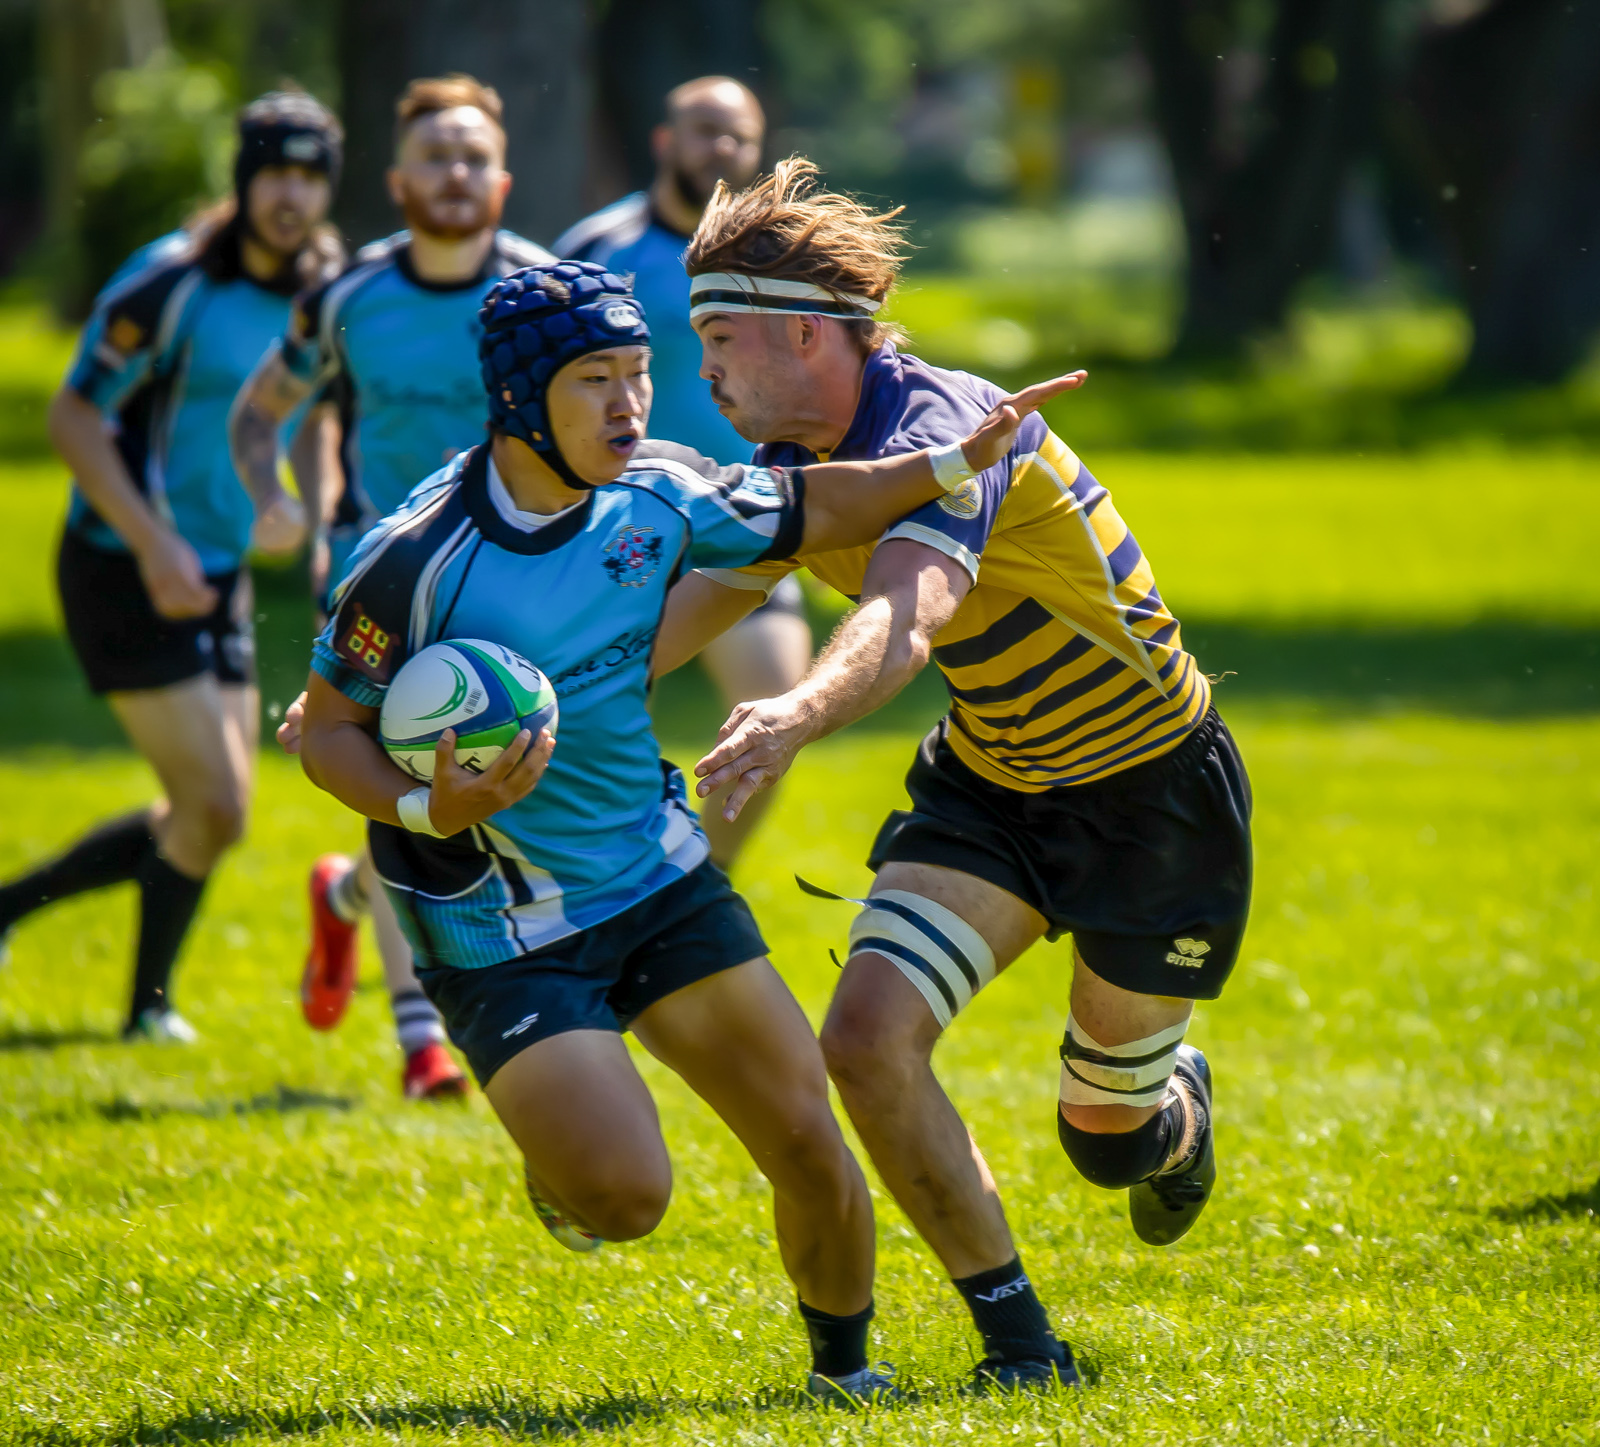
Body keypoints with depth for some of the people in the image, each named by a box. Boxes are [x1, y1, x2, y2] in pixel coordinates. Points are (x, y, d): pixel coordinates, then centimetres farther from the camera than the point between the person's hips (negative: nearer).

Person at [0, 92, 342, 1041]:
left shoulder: (323, 289, 4)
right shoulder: (171, 285, -17)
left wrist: (291, 502, 4)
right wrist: (153, 545, -22)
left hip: (221, 576, 8)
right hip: (128, 578, -8)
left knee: (214, 816, 10)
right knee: (212, 812, -9)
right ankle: (149, 1007, 12)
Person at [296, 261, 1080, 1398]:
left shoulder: (654, 495, -5)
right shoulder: (417, 559, -21)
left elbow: (810, 512, 12)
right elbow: (328, 729, -10)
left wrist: (955, 460, 0)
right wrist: (428, 808, -28)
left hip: (658, 876, 5)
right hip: (501, 935, -5)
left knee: (806, 1140, -2)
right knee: (627, 1197, -19)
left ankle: (844, 1361, 25)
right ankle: (562, 1156, 19)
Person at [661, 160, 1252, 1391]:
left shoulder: (940, 427, -30)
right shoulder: (800, 460, -4)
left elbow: (910, 612, -49)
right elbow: (702, 600, 6)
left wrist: (798, 716, -68)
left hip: (1155, 793, -7)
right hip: (990, 786, 7)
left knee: (1109, 1136, 9)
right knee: (868, 1038, -17)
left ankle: (1177, 1115, 49)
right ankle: (1018, 1336, -2)